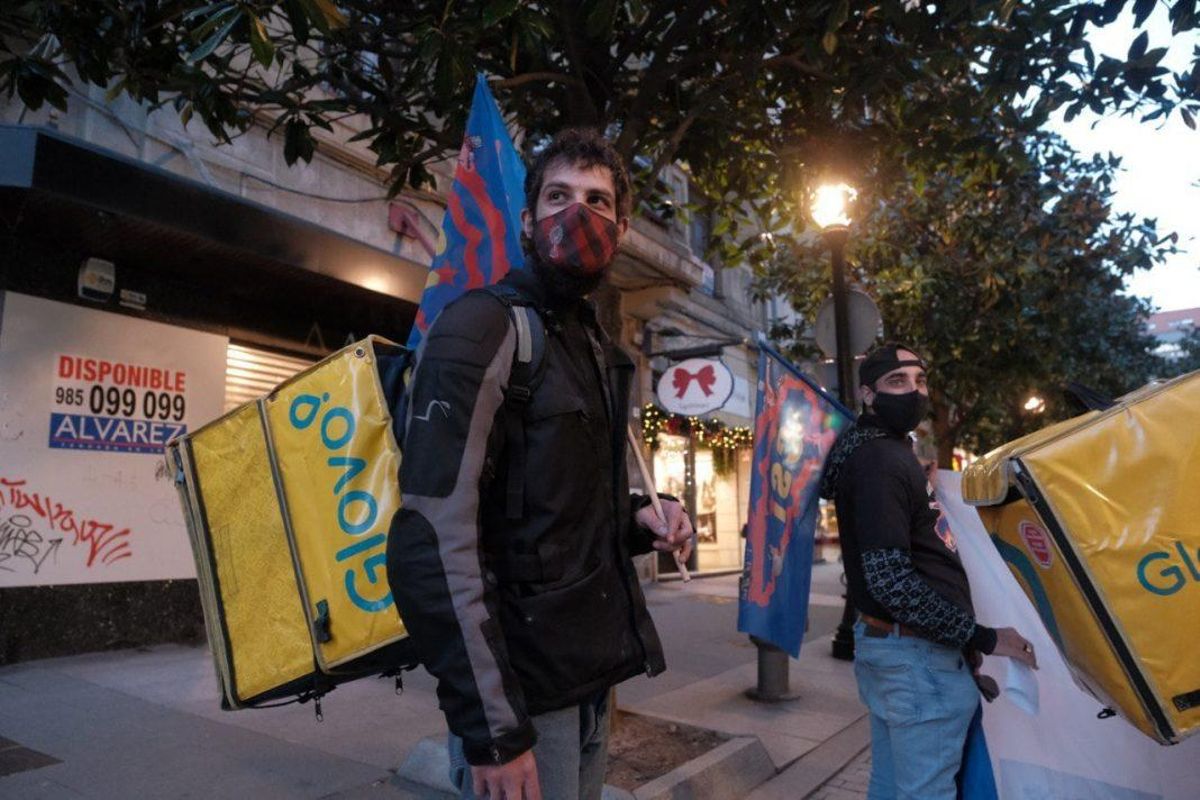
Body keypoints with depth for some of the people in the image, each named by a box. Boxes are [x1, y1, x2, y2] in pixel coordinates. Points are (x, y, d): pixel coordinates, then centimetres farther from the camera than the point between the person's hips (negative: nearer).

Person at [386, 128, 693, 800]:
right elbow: (433, 541, -21)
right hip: (523, 690, -8)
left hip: (591, 679, 8)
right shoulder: (483, 327, -13)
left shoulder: (599, 350, 13)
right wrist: (491, 723, -21)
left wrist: (635, 520, 1)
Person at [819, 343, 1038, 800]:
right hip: (918, 656, -10)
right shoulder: (879, 461, -19)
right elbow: (889, 579, -25)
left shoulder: (891, 452, 14)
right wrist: (982, 638, -18)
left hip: (886, 644, 10)